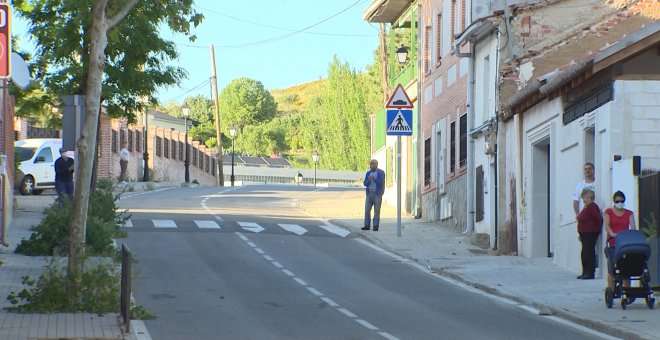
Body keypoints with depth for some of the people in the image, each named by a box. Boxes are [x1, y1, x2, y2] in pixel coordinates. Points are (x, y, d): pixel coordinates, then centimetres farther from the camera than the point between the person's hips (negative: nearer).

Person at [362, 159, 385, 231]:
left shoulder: (381, 172, -3)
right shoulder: (368, 173, 12)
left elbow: (381, 183, -13)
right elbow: (365, 184, 5)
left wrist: (374, 179, -25)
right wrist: (369, 180, -16)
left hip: (377, 194, -5)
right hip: (369, 193, 5)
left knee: (377, 210, -4)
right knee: (367, 210, -1)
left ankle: (376, 226, 0)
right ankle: (367, 226, 4)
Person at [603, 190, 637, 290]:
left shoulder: (629, 213, 11)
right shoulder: (608, 212, 6)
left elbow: (632, 226, -2)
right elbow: (606, 225, -8)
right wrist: (612, 234, -28)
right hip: (612, 244, -2)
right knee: (612, 269, -4)